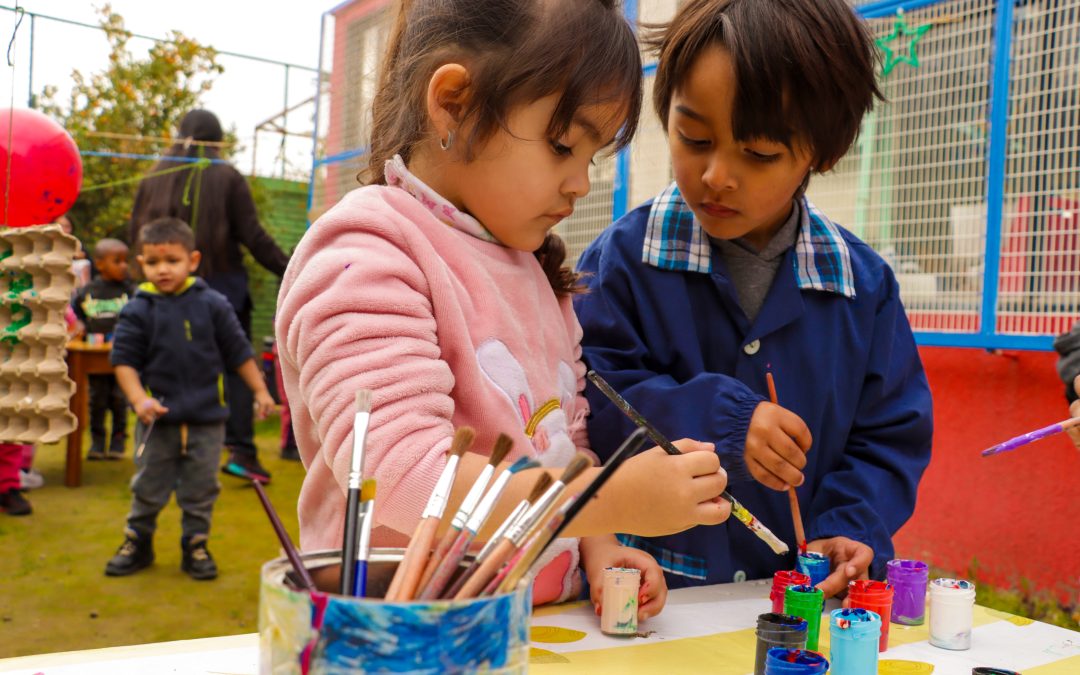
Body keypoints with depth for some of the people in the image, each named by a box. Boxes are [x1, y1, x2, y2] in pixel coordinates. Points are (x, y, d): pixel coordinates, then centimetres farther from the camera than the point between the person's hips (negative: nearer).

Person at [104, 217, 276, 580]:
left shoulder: (212, 304, -3)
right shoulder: (137, 310, -4)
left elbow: (239, 352, 4)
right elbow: (124, 359, -4)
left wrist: (260, 391, 5)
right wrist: (139, 400, -18)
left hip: (207, 418, 0)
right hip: (158, 419, 0)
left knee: (201, 489, 10)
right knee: (148, 487, 13)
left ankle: (196, 545, 24)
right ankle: (137, 542, 30)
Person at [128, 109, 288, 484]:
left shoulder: (155, 178, 5)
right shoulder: (228, 178, -5)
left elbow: (134, 233, 8)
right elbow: (254, 238, -9)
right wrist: (290, 271, -4)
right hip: (223, 285, -3)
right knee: (237, 365, 3)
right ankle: (241, 450, -4)